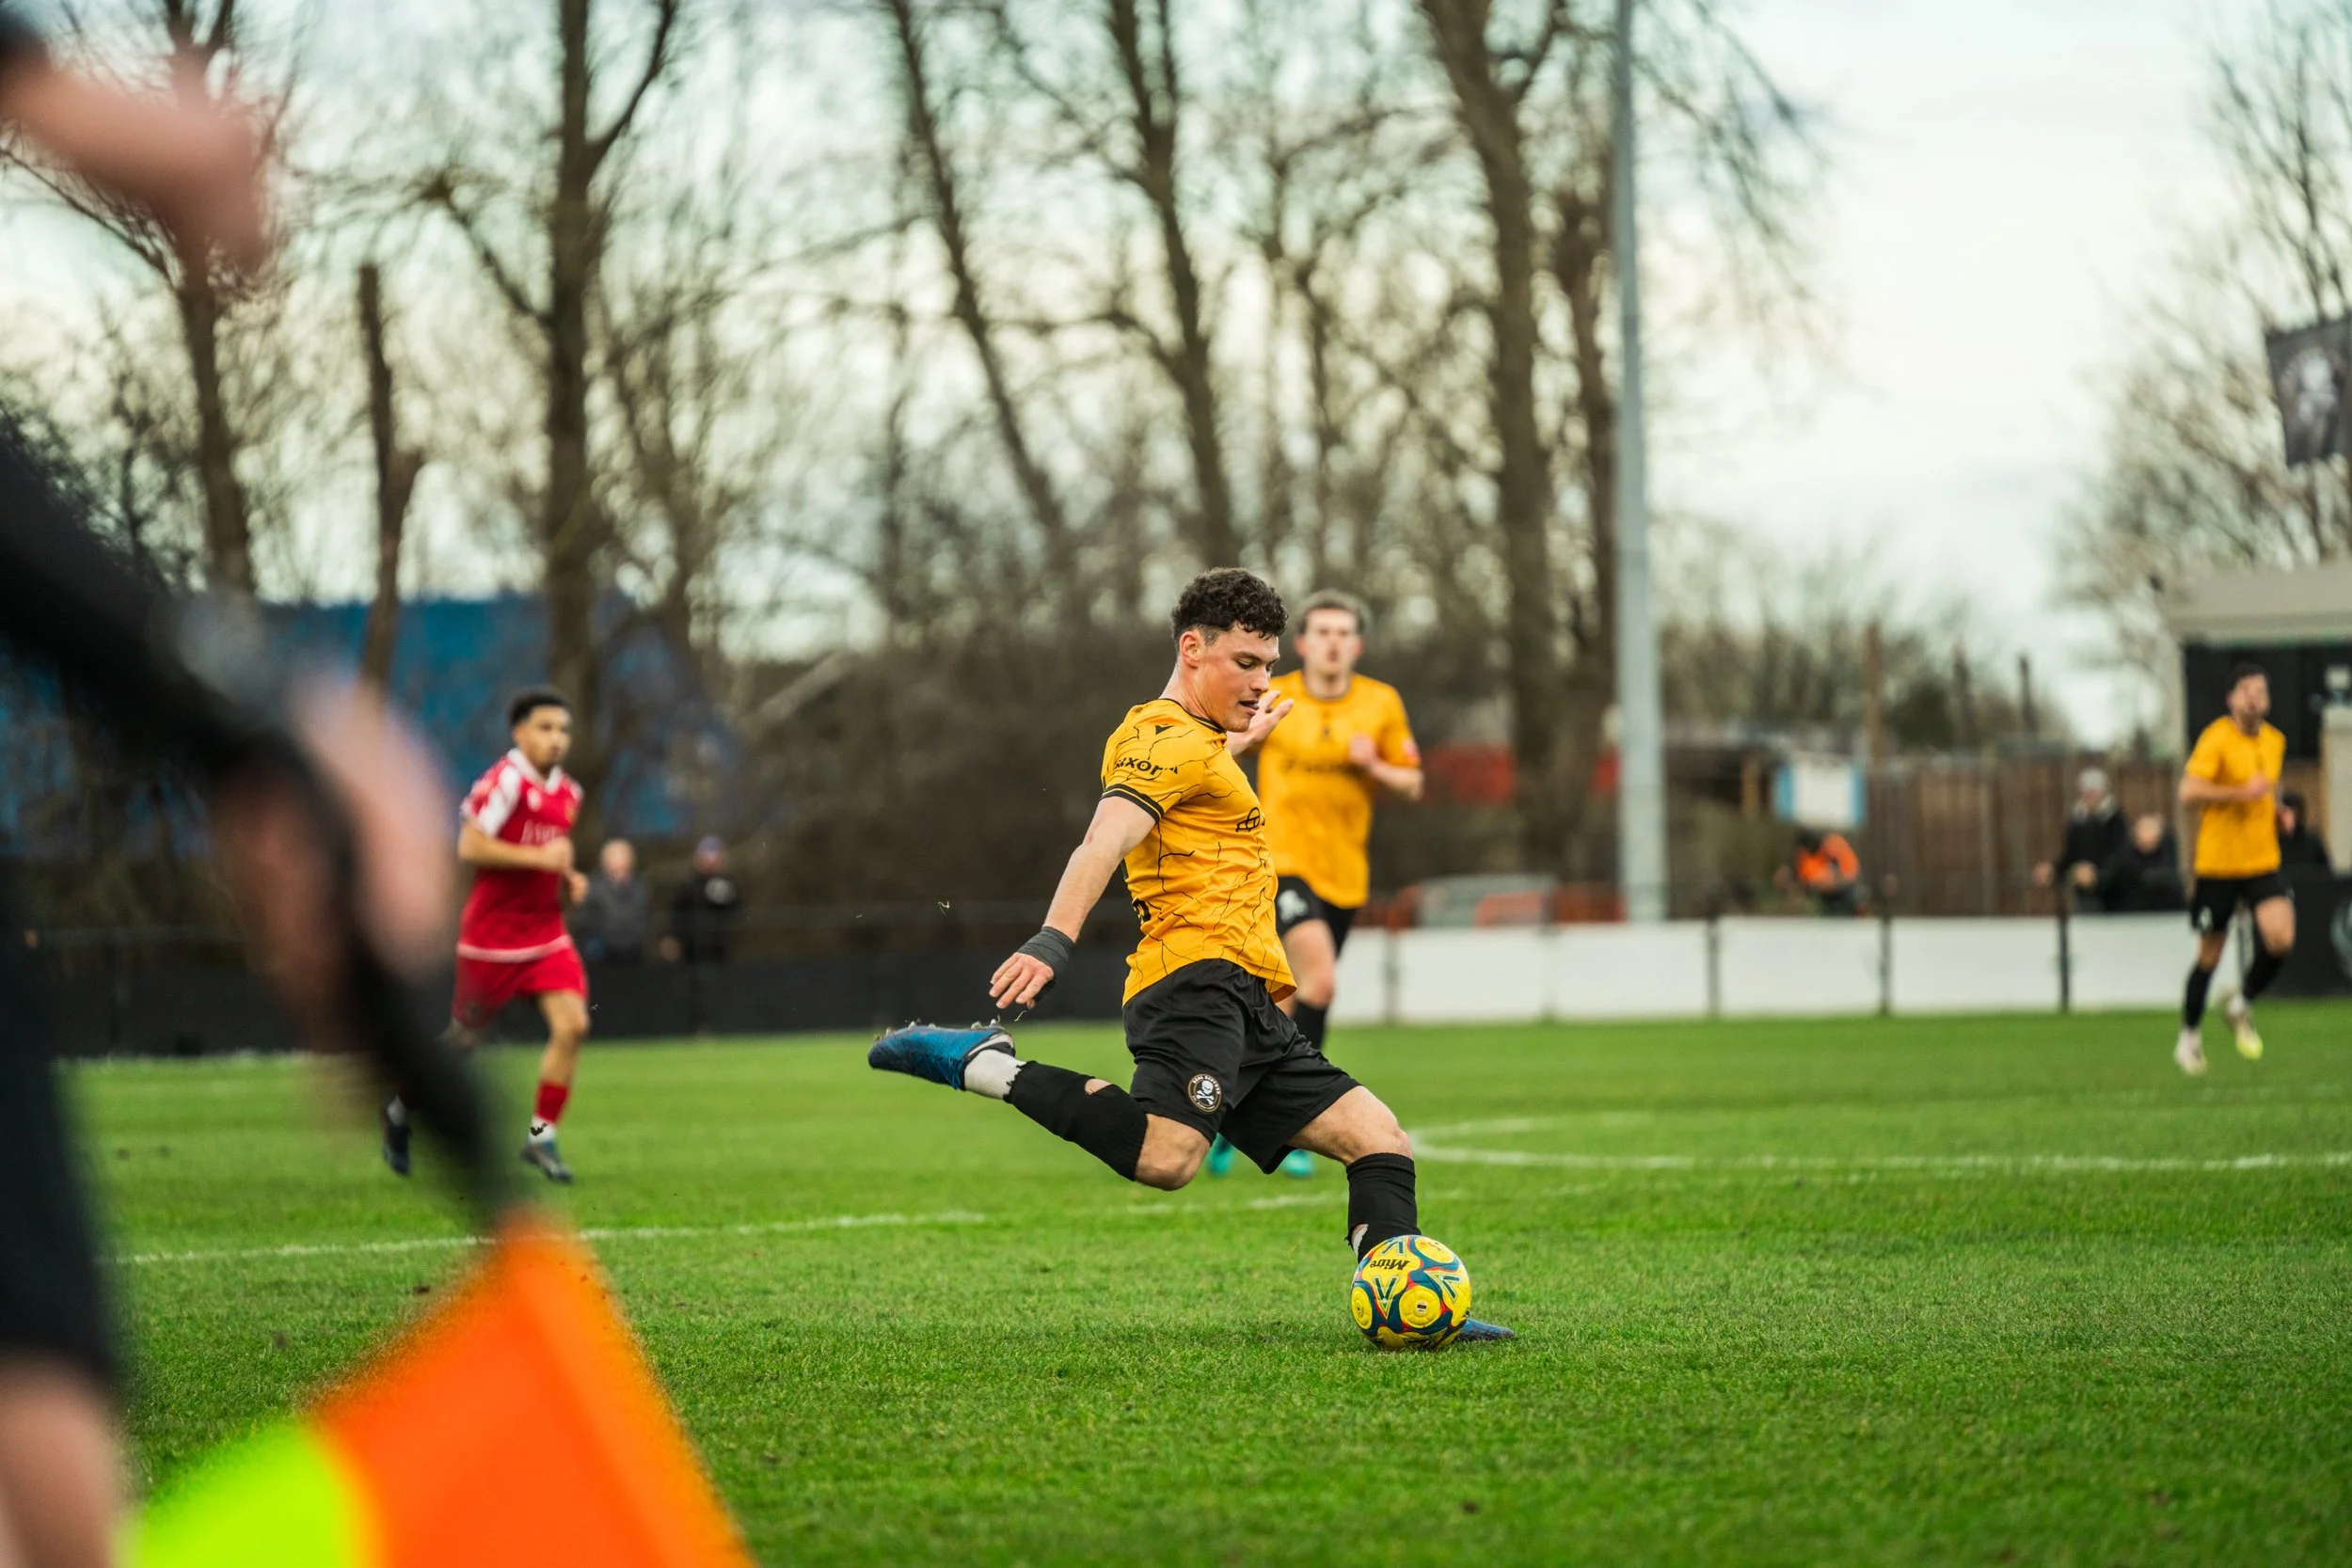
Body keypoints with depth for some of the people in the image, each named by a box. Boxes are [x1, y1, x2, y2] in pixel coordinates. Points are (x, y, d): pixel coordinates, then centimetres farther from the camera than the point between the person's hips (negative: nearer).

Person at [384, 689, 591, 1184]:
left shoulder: (567, 792, 11)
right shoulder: (504, 781, -16)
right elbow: (469, 847, -22)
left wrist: (569, 880, 8)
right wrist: (539, 857, -24)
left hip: (546, 932, 6)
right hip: (493, 934, -6)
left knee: (572, 1024, -12)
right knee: (464, 1038, 4)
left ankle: (541, 1137, -2)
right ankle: (401, 1109, 30)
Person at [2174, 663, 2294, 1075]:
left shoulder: (2275, 741, 10)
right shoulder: (2217, 738, -11)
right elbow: (2189, 791, -21)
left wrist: (2278, 812, 9)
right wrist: (2242, 793, -26)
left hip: (2263, 863, 5)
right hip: (2217, 865, -5)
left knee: (2281, 940, -16)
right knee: (2209, 956, 4)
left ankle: (2242, 1003, 11)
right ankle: (2189, 1037, 24)